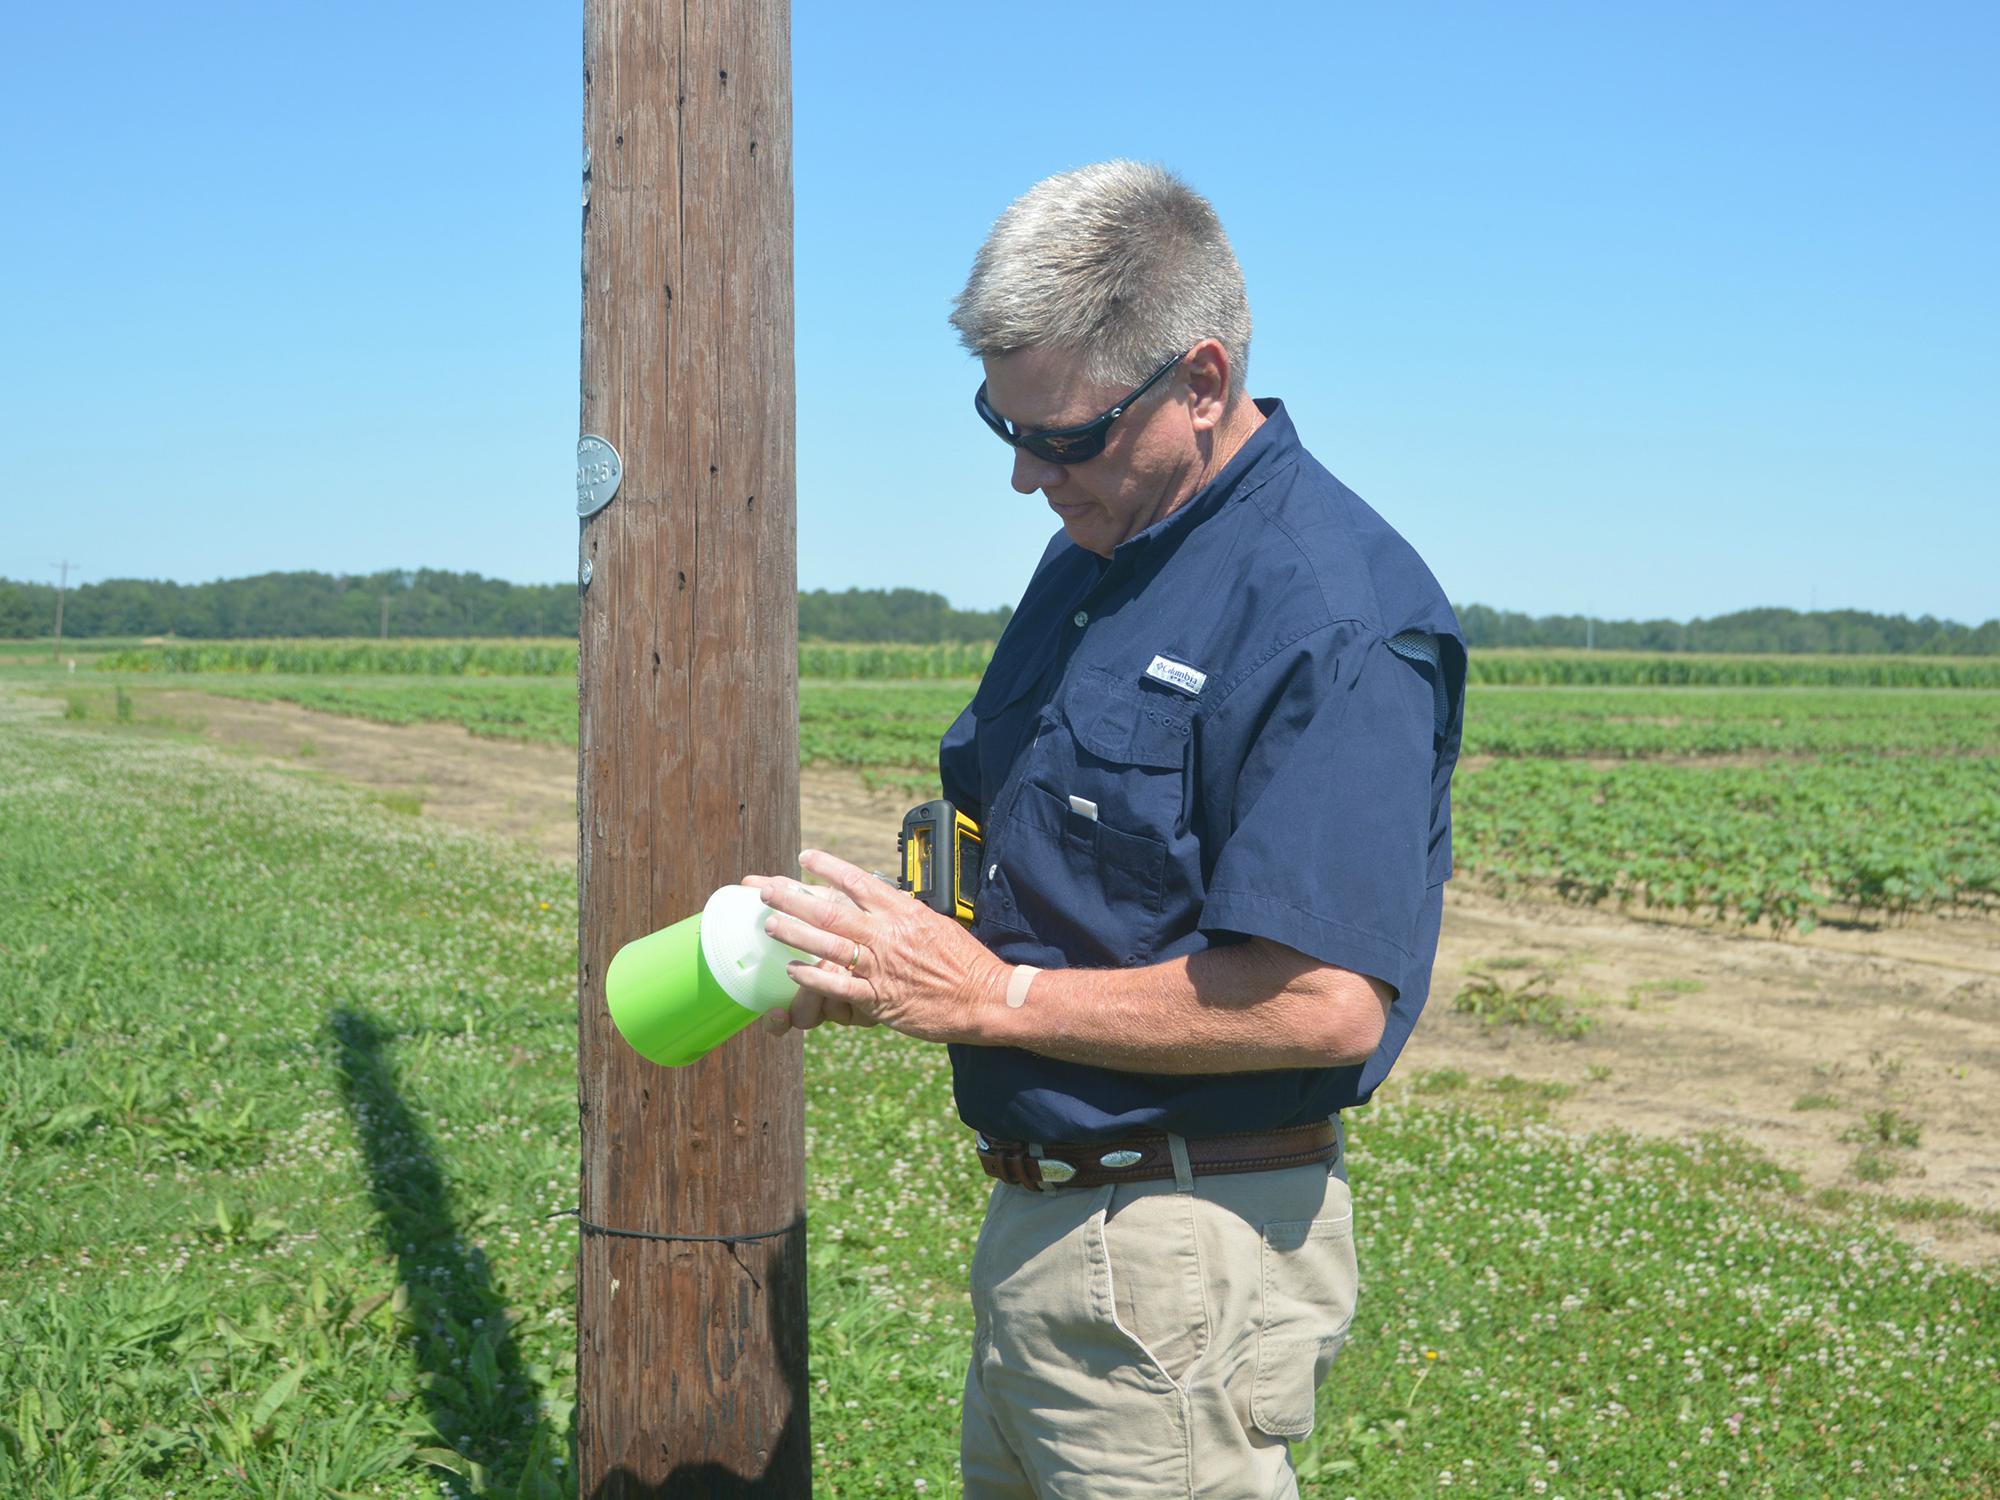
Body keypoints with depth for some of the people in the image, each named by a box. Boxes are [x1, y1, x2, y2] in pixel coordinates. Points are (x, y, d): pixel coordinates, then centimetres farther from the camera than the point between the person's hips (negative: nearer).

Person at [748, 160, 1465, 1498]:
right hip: (1039, 1222, 9)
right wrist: (881, 956, 0)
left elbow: (1325, 1005, -26)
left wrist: (997, 997, -20)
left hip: (1186, 1260, -9)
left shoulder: (1333, 613, -20)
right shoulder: (1098, 550, 10)